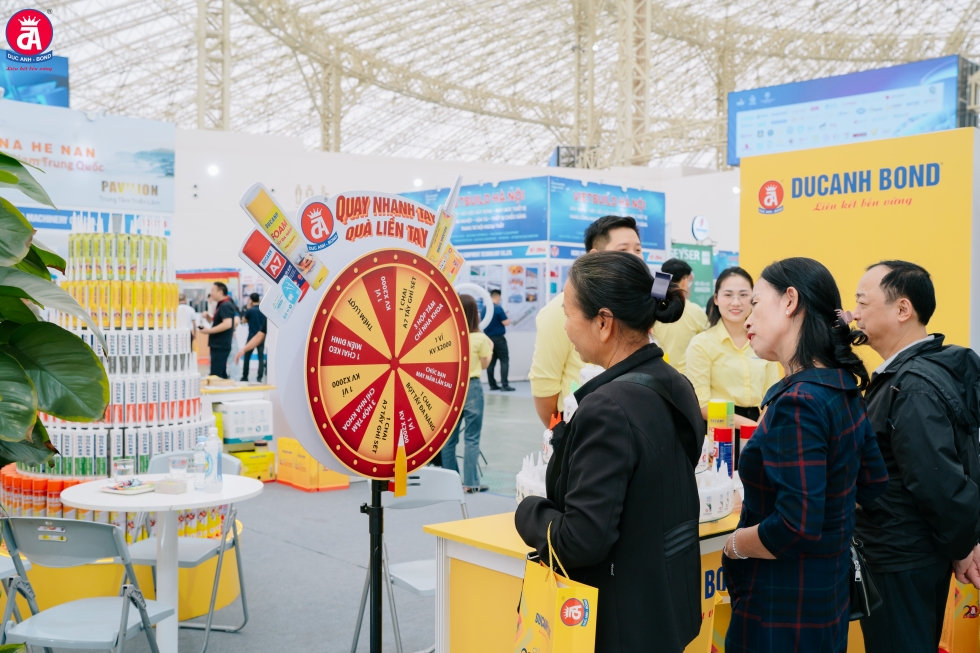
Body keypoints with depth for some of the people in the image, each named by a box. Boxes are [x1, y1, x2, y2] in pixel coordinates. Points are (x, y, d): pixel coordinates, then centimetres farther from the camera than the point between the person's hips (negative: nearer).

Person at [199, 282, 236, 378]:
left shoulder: (225, 306, -14)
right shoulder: (221, 305, 17)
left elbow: (227, 324, -27)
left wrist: (209, 331, -22)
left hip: (221, 346, -11)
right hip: (218, 345, 11)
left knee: (216, 375, -12)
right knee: (221, 375, 14)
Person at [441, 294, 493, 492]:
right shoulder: (479, 338, -10)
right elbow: (484, 365, 3)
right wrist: (489, 348, 19)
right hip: (471, 388, -4)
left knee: (449, 436, 12)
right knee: (471, 437, 1)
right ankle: (470, 482, 1)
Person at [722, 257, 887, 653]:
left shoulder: (798, 401, -25)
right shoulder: (844, 388, 2)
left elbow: (796, 528, -29)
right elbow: (873, 485, 13)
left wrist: (732, 545, -12)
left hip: (784, 611, -8)